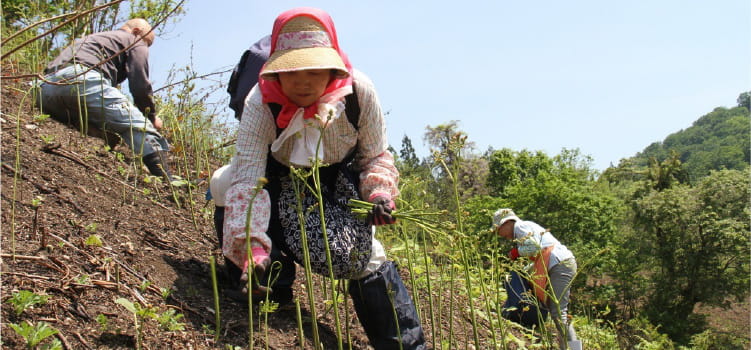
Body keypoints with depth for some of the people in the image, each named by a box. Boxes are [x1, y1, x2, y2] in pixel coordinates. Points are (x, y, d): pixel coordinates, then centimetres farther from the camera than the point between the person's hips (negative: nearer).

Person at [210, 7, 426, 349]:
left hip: (341, 176, -1)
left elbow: (376, 156, -13)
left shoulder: (358, 90, -28)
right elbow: (248, 177, -37)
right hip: (283, 177, 1)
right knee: (224, 183, -24)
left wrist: (379, 193, -33)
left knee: (360, 254, -19)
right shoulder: (261, 103, -32)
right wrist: (251, 245, -48)